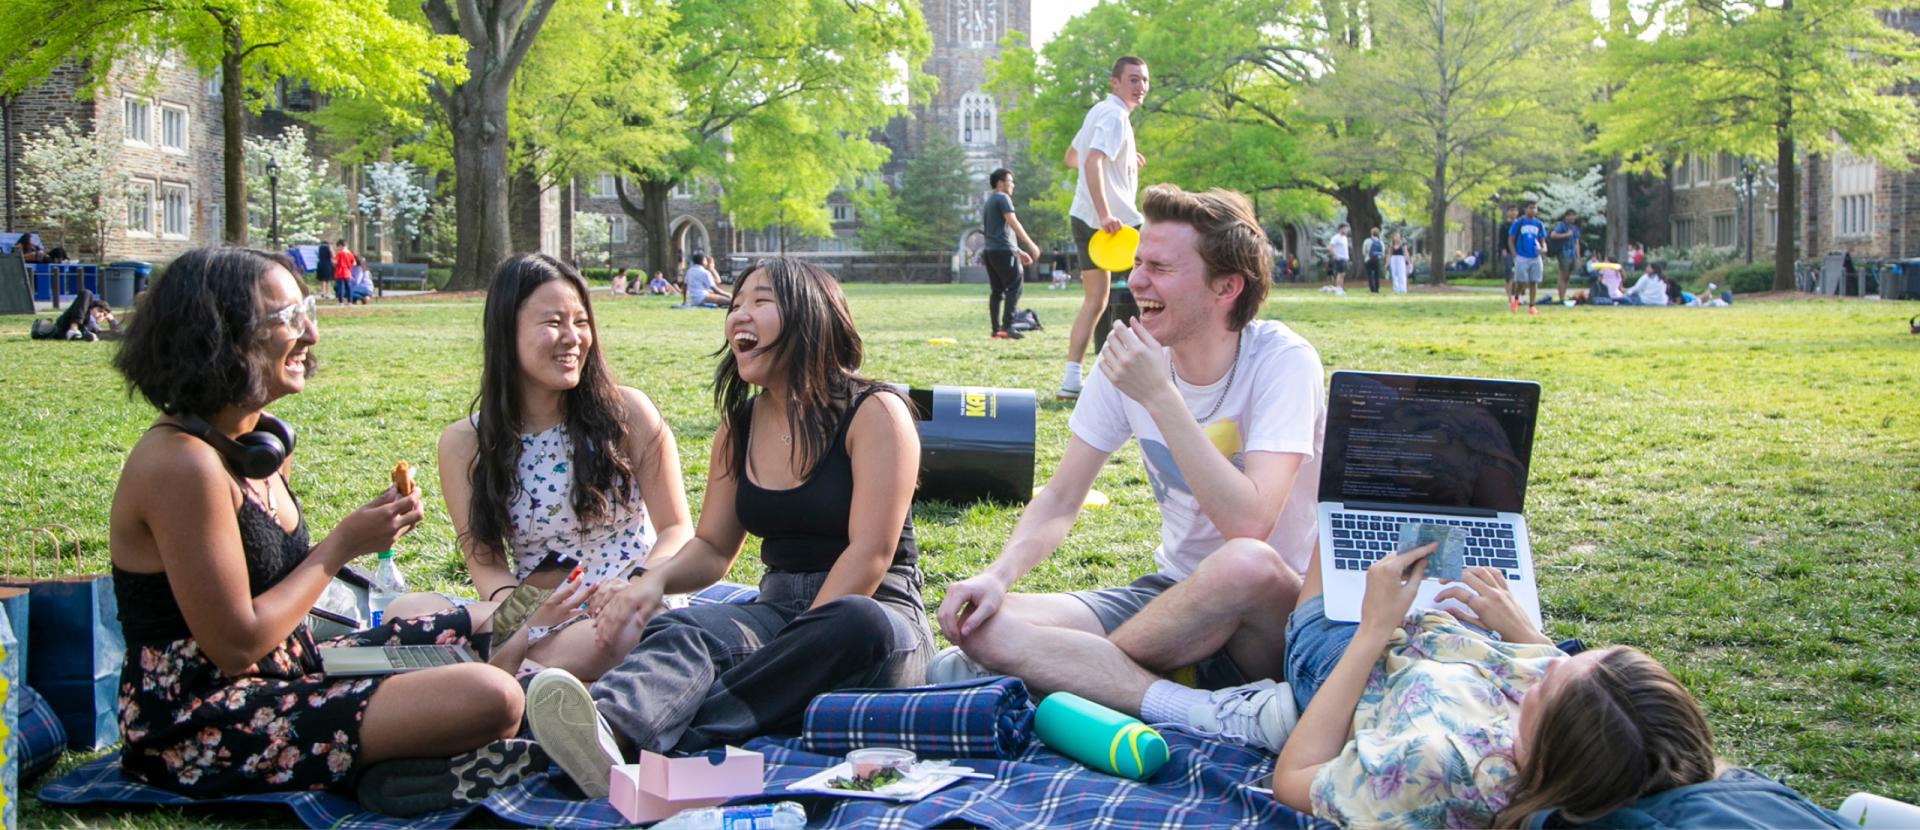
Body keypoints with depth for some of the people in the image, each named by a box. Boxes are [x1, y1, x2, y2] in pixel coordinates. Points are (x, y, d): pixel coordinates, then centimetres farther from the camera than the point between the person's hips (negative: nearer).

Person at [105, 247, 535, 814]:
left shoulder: (261, 441, 8)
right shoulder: (181, 463, -20)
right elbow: (236, 647, -21)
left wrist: (362, 531, -2)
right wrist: (343, 545, -13)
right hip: (203, 727, -10)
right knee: (491, 700, -23)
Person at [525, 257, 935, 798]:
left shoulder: (873, 412, -6)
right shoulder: (739, 427, 13)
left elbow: (870, 553, -14)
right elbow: (713, 549, 16)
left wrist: (805, 643, -23)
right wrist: (656, 580, -7)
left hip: (872, 611, -4)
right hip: (777, 608, 5)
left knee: (858, 623, -40)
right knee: (680, 630, -27)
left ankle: (657, 743, -47)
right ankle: (608, 726, -62)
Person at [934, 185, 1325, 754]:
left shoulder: (1283, 361, -15)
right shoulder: (1130, 359, 0)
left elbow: (1249, 525, -28)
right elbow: (1060, 500, 4)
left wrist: (1160, 396, -26)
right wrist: (999, 574, -15)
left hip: (1277, 619, -5)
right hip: (1173, 595, 5)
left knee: (1246, 564, -41)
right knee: (976, 620, -16)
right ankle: (1213, 712, -29)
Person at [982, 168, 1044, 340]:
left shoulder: (988, 202, 24)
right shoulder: (1002, 198, -5)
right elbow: (1013, 223, -15)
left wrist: (1018, 251, 27)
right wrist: (1030, 244, -15)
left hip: (990, 249, 9)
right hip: (1003, 250, -9)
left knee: (996, 290, 8)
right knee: (1014, 287, -10)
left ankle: (996, 329, 5)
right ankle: (1008, 326, -19)